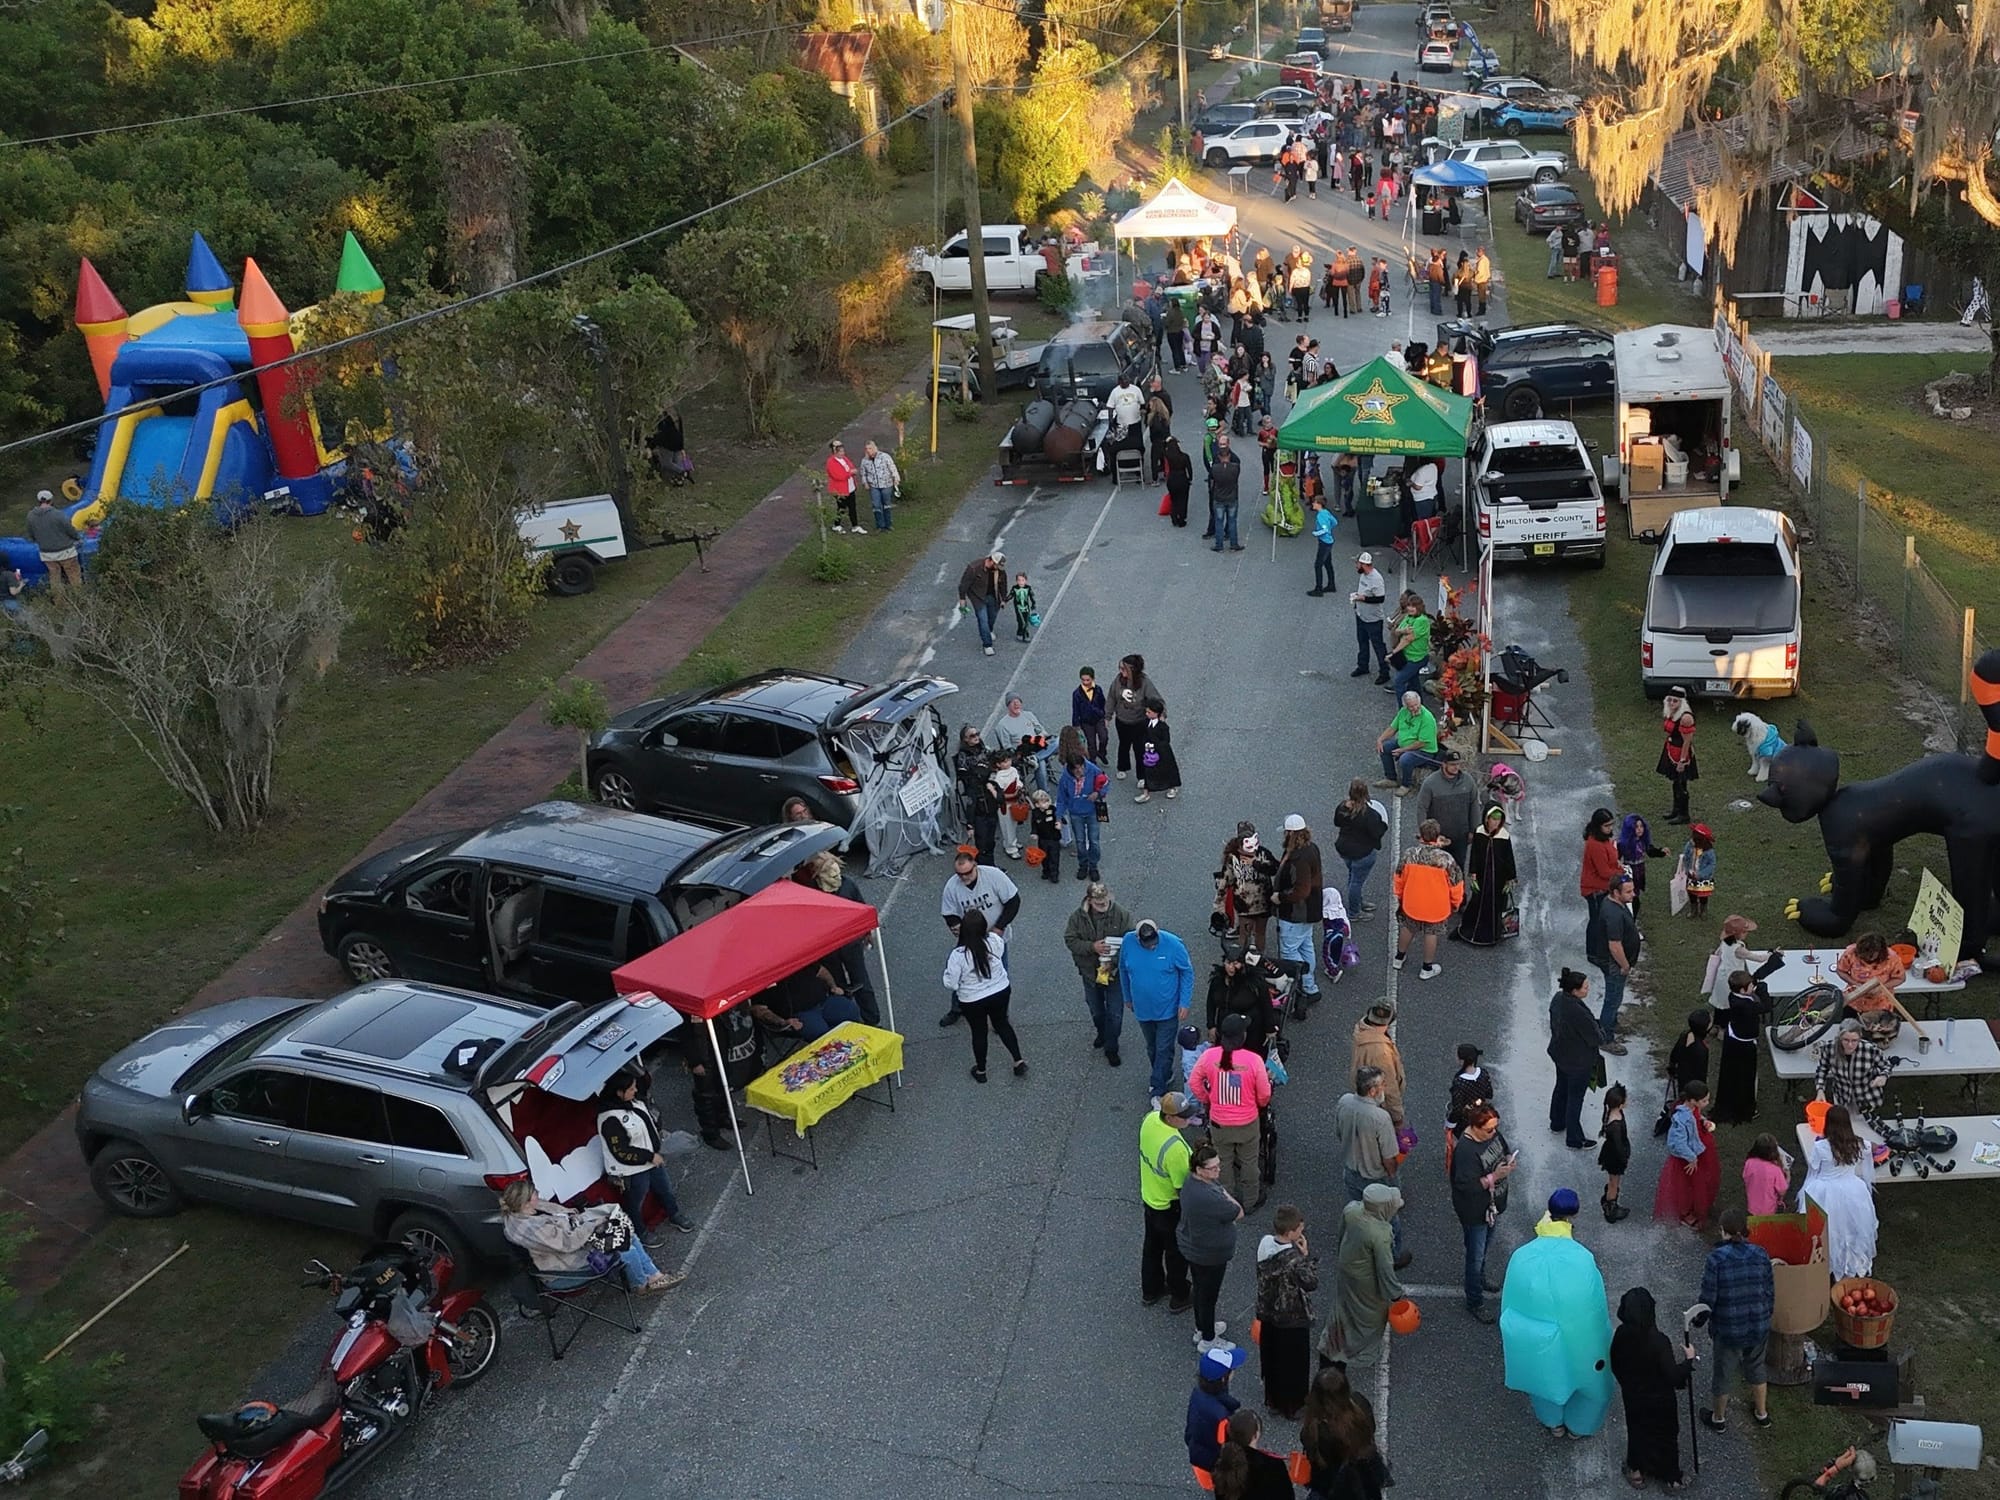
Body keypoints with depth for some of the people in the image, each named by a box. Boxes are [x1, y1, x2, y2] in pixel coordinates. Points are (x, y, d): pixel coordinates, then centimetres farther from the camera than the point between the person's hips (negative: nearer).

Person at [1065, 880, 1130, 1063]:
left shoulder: (1121, 914, -18)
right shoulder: (1078, 916, -14)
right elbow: (1070, 940, -10)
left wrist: (1112, 962, -24)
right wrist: (1092, 947, -26)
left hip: (1115, 972, -2)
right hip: (1090, 972, 2)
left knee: (1115, 1014, 6)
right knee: (1096, 1011, 22)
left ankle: (1111, 1048, 26)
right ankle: (1102, 1035, 51)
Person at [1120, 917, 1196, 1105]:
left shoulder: (1173, 944, -24)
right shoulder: (1127, 942, -16)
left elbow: (1187, 972, -10)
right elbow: (1123, 971, 2)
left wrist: (1184, 1003, -11)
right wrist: (1127, 998, 12)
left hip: (1168, 1009, -3)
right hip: (1143, 1008, 3)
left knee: (1164, 1050, 3)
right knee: (1152, 1048, 21)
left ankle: (1158, 1092, 15)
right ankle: (1164, 1075, 46)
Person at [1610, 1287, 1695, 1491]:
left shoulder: (1621, 1335, -18)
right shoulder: (1659, 1341, -34)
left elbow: (1615, 1366, -2)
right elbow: (1673, 1377, -26)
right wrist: (1689, 1359, -11)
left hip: (1632, 1396, 4)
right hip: (1658, 1401, -4)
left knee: (1637, 1431, 27)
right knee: (1665, 1436, 20)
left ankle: (1636, 1470, 44)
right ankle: (1670, 1477, 40)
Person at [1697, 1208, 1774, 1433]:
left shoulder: (1716, 1258, -21)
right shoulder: (1760, 1255, -10)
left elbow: (1708, 1298, -17)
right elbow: (1770, 1292, -1)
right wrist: (1765, 1317, 16)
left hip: (1727, 1329, -3)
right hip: (1759, 1326, 3)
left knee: (1722, 1372, 18)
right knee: (1756, 1367, 27)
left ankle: (1719, 1418, 36)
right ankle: (1761, 1413, 44)